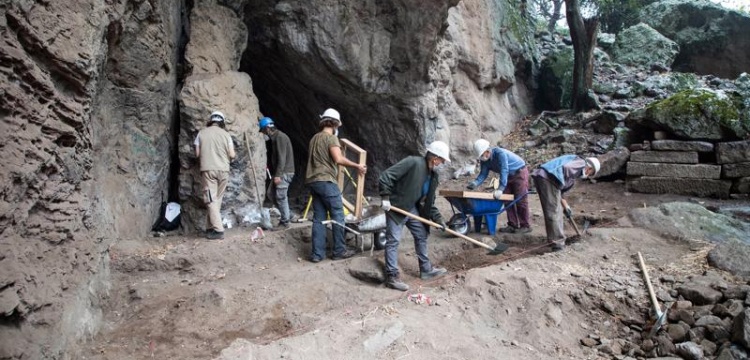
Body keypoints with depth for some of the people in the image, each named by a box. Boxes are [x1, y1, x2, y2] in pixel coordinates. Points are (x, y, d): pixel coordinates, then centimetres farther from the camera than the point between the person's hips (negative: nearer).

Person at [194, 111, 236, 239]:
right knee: (217, 199, 10)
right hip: (223, 170, 2)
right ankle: (211, 228, 15)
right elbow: (232, 155, 1)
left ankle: (218, 230, -11)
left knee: (211, 200, -3)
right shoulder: (226, 134, 5)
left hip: (208, 170, -2)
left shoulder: (202, 133, 3)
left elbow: (197, 154, 4)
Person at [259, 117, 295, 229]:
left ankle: (284, 222, 0)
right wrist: (275, 173, 20)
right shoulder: (275, 137, 17)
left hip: (284, 172, -10)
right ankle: (286, 215, 22)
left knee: (280, 196, -8)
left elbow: (282, 158, -21)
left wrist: (278, 175, -23)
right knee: (273, 193, 12)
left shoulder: (280, 137, -14)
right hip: (280, 172, 10)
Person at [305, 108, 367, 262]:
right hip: (326, 181, -8)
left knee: (318, 218, 8)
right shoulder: (331, 137, -7)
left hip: (313, 181, 8)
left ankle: (317, 254, 7)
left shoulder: (314, 138, 19)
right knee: (338, 216, 1)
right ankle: (339, 251, 6)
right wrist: (357, 166, -14)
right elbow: (338, 159, -21)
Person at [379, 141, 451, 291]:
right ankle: (392, 277, -1)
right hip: (395, 207, -9)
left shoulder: (433, 176, 4)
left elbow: (429, 202, 10)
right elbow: (385, 176, -26)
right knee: (393, 240, -7)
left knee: (422, 236, 15)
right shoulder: (413, 162, -22)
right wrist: (385, 197, -30)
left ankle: (426, 269, 29)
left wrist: (438, 218, 0)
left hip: (412, 208, 9)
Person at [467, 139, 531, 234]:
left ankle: (525, 226, -3)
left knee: (520, 200, -9)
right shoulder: (484, 160, -9)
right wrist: (475, 183, -32)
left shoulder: (499, 153, -33)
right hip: (509, 176, 8)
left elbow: (504, 171, -40)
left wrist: (500, 189, -46)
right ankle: (513, 225, 8)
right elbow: (483, 174, -12)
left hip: (520, 172, -8)